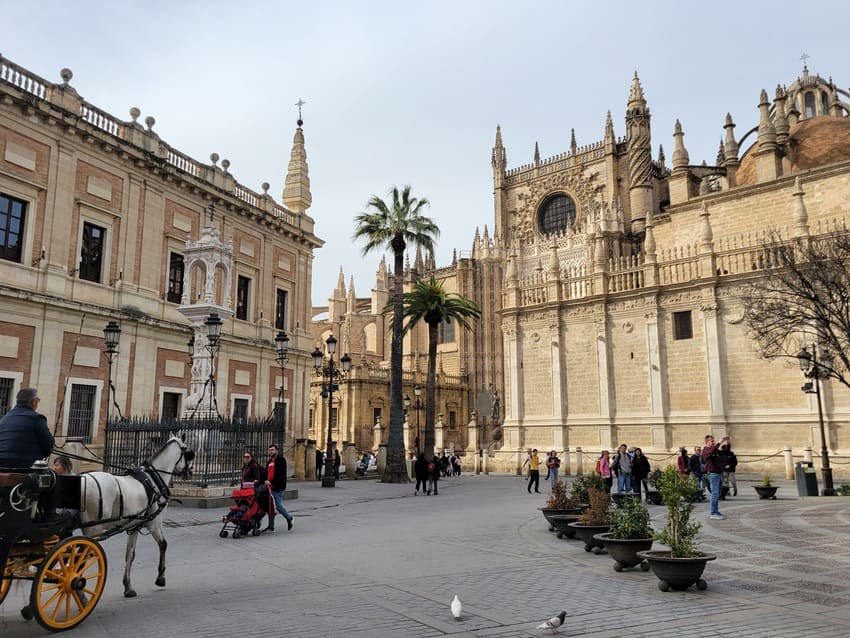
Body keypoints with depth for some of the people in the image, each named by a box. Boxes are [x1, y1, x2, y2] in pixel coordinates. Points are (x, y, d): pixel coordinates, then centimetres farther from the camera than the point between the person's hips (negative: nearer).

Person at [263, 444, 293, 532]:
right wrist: (266, 481, -1)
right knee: (270, 506, 9)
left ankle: (289, 517, 17)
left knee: (278, 505, -7)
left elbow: (280, 474, -16)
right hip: (270, 487, 8)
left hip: (278, 487, -8)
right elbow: (266, 473, 18)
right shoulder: (270, 461, 18)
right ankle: (271, 526, 15)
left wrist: (271, 482, -23)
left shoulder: (281, 460, -7)